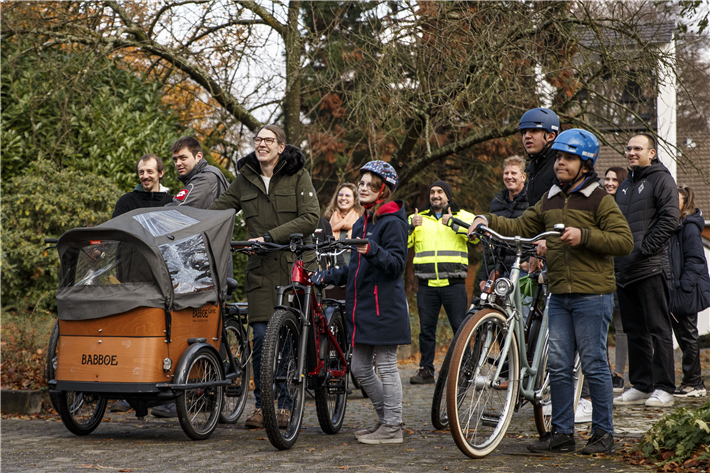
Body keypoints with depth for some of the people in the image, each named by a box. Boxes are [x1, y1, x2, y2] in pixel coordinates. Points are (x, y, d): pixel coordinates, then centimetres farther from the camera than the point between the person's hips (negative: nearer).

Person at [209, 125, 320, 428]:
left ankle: (287, 404, 10)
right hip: (261, 266, 2)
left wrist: (269, 237, -17)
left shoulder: (298, 176, 0)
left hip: (294, 265, -2)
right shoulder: (245, 178, 11)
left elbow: (310, 219, -10)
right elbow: (217, 210, 15)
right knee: (261, 336, -4)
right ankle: (260, 404, 6)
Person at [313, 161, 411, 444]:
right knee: (360, 368, 11)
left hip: (384, 306, -9)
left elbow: (397, 264, -18)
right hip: (361, 305, 9)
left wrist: (372, 251, -34)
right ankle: (386, 418, 24)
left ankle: (392, 428, 4)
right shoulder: (361, 223, 19)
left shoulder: (392, 222, -8)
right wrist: (327, 277, 16)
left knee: (386, 367, -3)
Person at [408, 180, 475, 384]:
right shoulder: (418, 218, 18)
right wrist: (410, 226, -9)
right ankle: (426, 369, 12)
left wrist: (453, 223, -17)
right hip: (427, 285, 3)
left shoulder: (462, 216, 10)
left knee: (460, 328, -4)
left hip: (453, 283, -2)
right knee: (426, 328, 4)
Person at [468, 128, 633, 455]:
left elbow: (624, 241, -9)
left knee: (594, 364, -1)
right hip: (559, 295, 6)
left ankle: (603, 432, 9)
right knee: (558, 366, 5)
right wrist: (488, 220, 2)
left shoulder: (600, 200, -3)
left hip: (592, 295, -6)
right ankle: (562, 432, 12)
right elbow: (521, 228, 17)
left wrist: (583, 236, -19)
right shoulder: (550, 201, 16)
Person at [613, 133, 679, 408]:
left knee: (658, 329, -5)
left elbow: (669, 220, -12)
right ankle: (640, 385, 16)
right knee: (634, 331, 10)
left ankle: (663, 388, -3)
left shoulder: (661, 180, -2)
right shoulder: (624, 186, 22)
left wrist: (644, 248, -16)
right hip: (624, 269, 8)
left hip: (651, 269, -7)